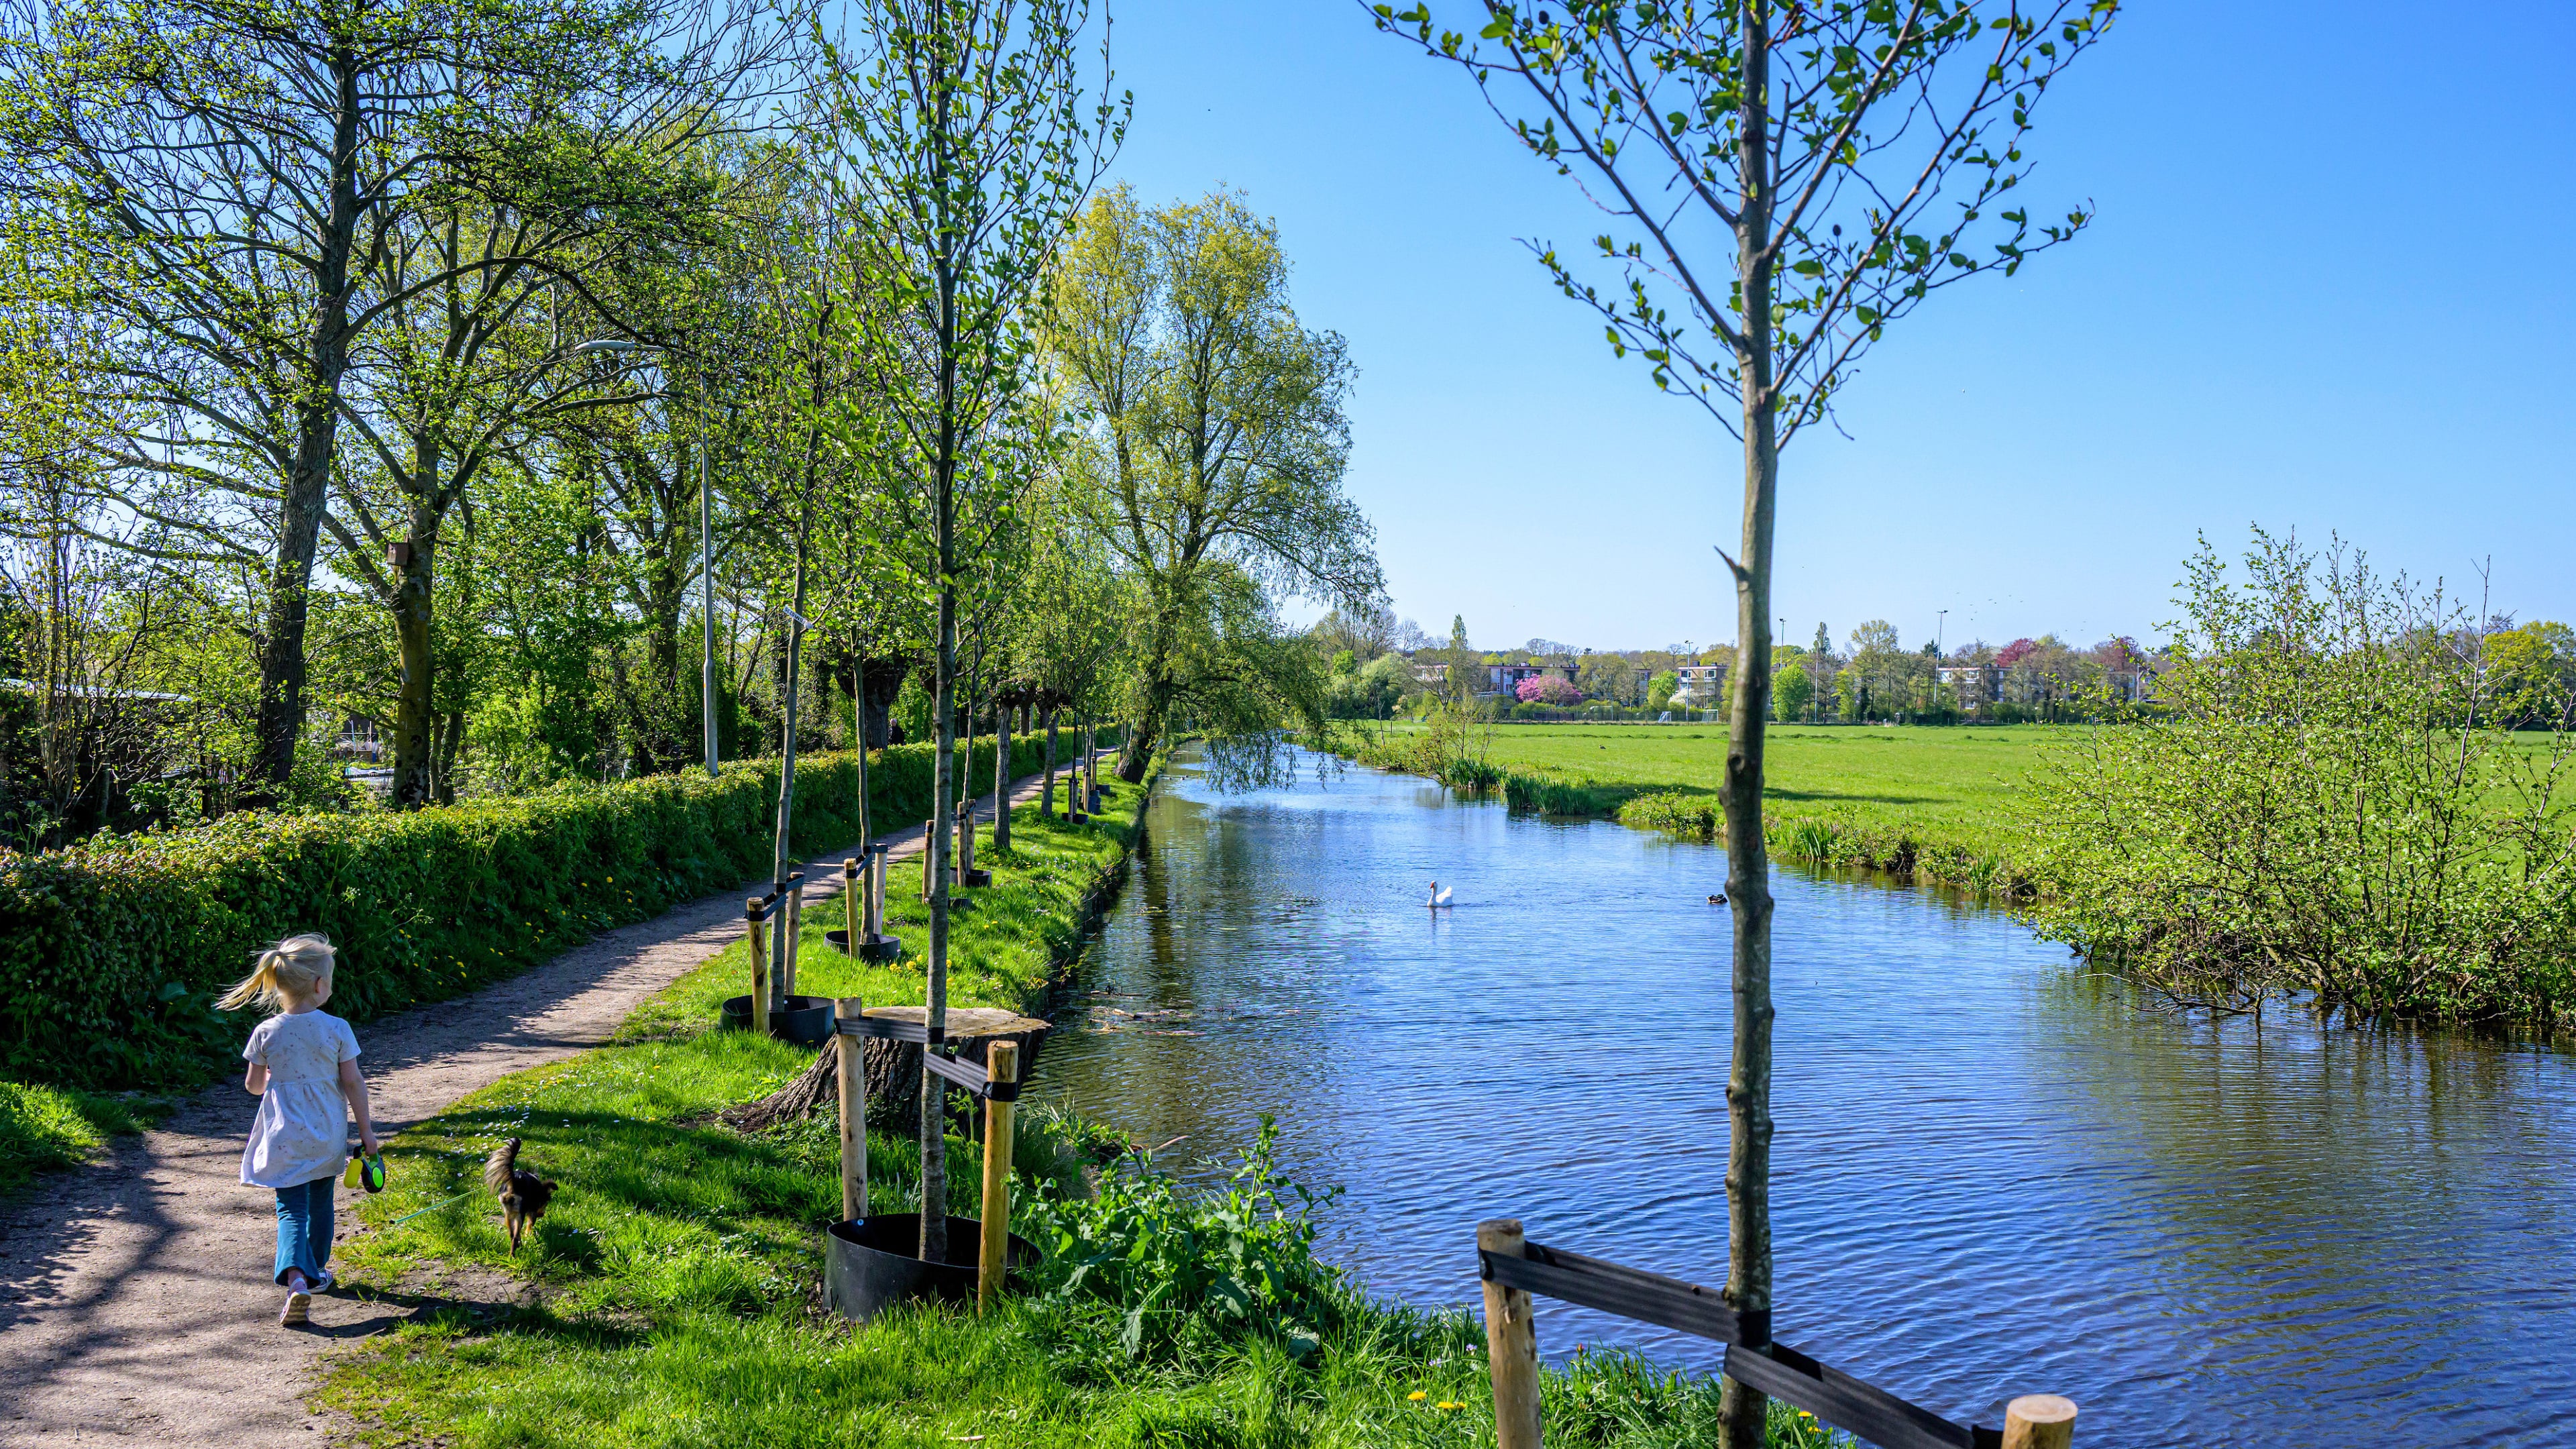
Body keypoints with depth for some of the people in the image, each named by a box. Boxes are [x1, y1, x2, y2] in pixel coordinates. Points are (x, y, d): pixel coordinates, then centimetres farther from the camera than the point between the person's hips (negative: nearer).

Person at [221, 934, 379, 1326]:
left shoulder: (266, 1033, -8)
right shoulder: (337, 1029, -11)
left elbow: (253, 1085, 4)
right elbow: (353, 1082, -8)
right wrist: (366, 1130, 2)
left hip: (284, 1137, 0)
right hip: (327, 1135, 1)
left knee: (292, 1209, 0)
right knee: (320, 1202, 20)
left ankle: (296, 1278, -20)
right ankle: (317, 1269, 34)